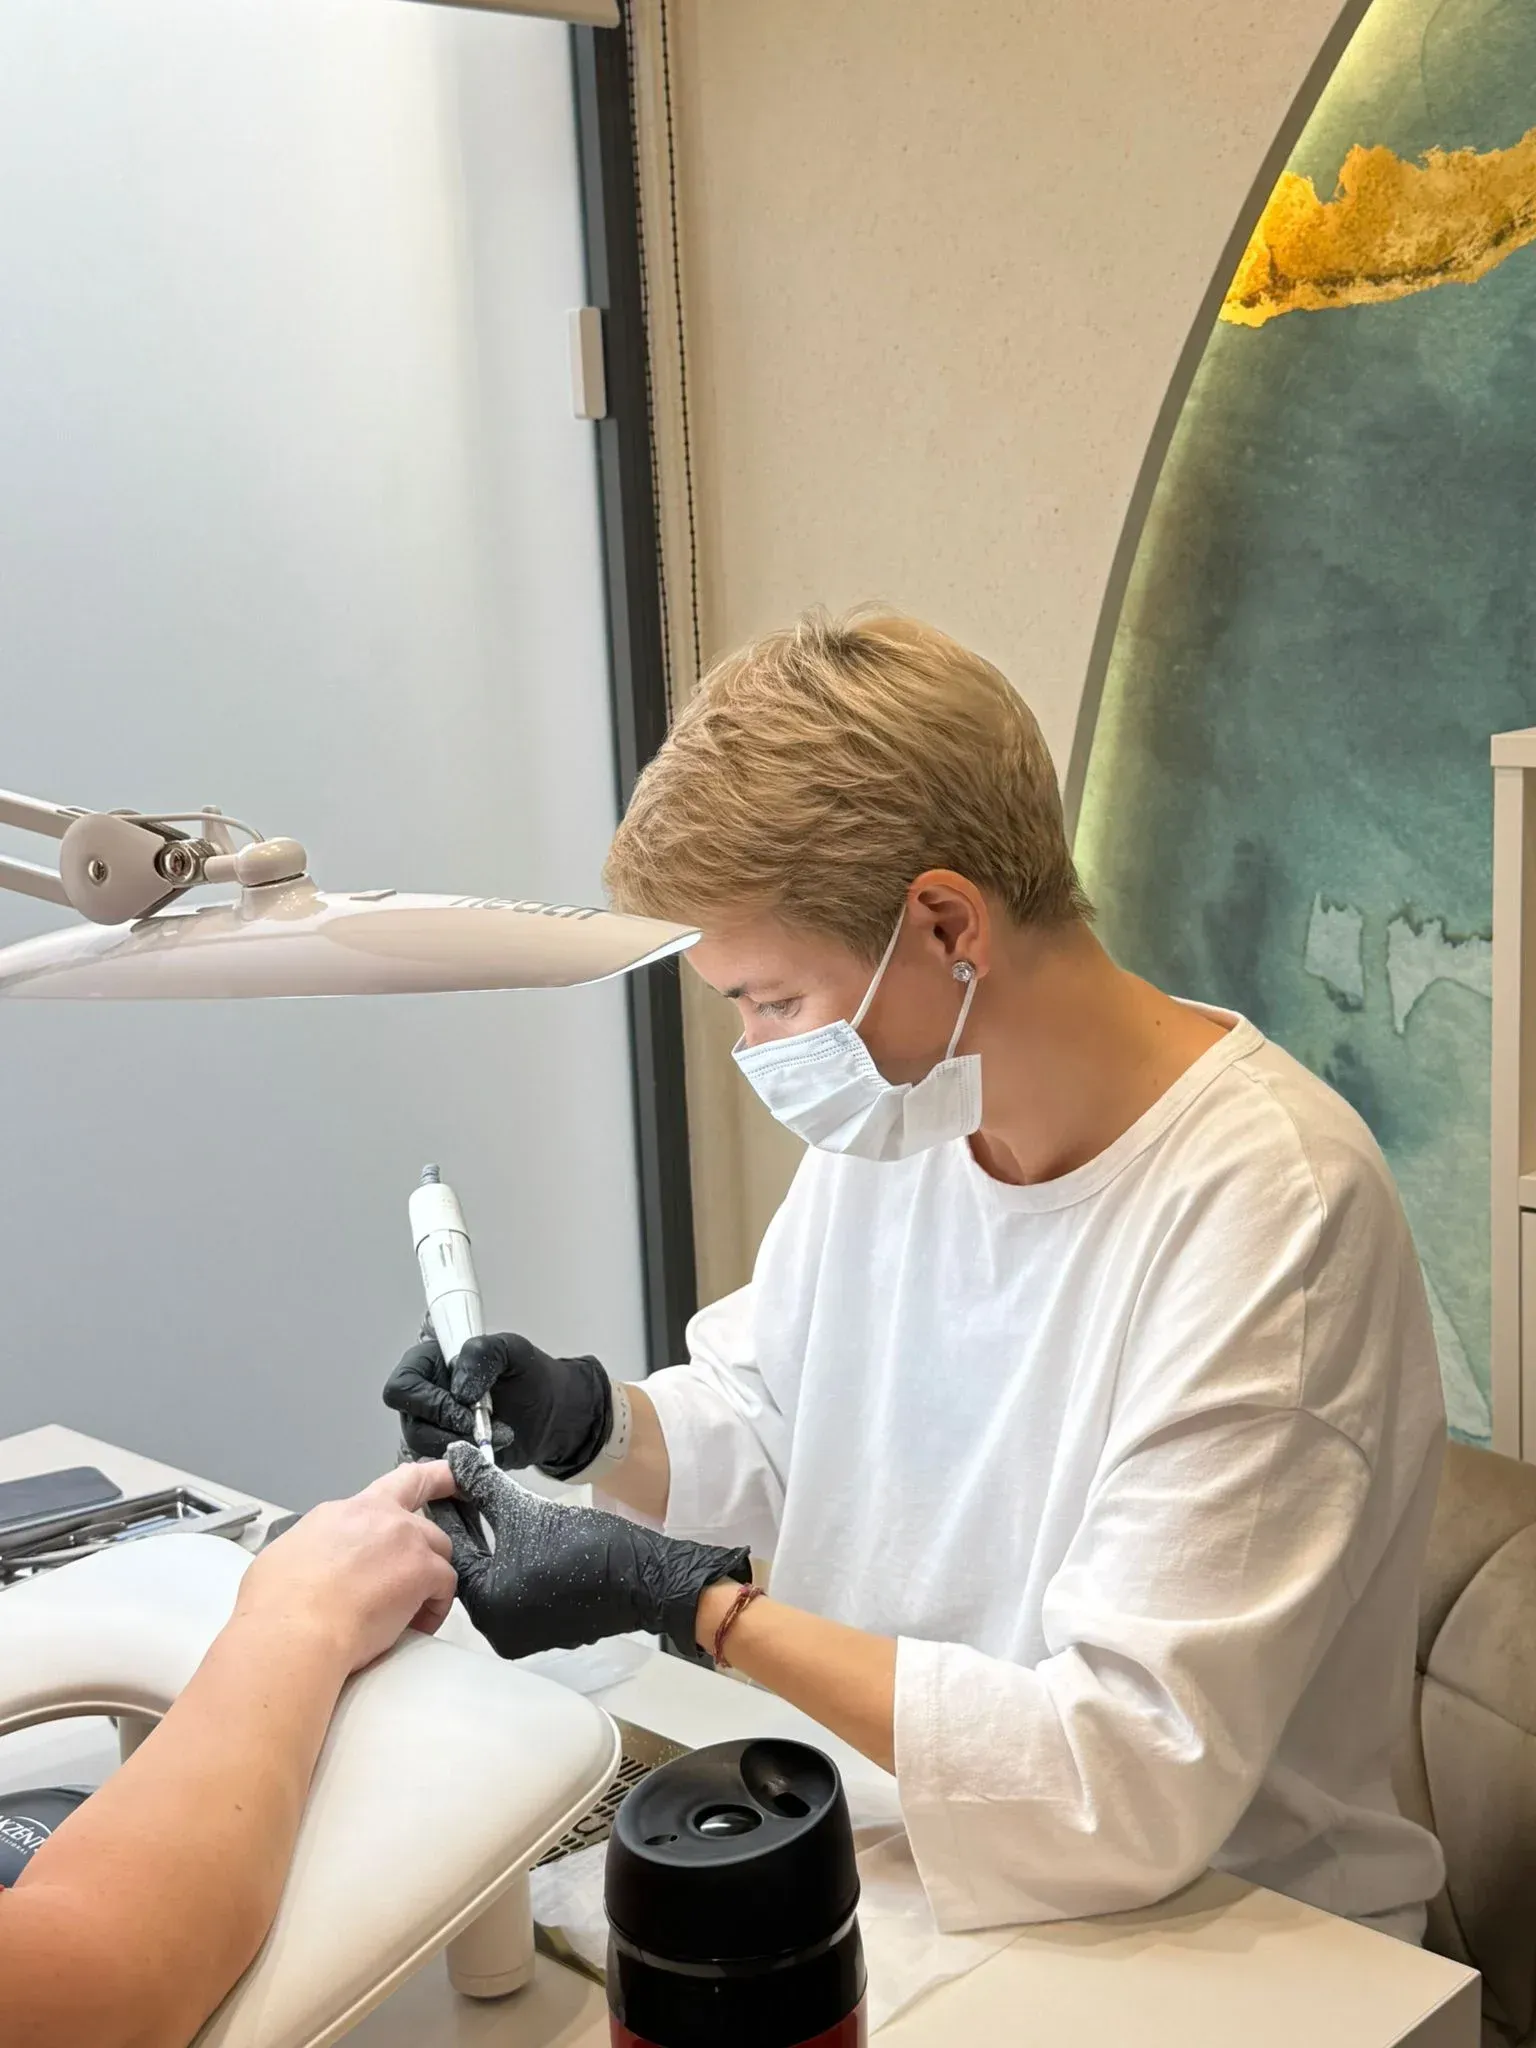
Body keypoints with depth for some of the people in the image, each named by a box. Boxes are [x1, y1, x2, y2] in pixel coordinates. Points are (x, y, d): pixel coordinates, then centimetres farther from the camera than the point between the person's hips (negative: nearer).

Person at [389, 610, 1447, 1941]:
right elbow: (763, 1427, 13)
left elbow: (1131, 1780, -26)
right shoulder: (890, 1111, -1)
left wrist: (688, 1599, -23)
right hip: (880, 1858, 6)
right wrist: (589, 1419, -7)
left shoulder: (1268, 1215, -24)